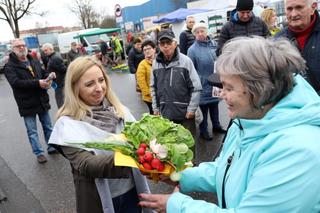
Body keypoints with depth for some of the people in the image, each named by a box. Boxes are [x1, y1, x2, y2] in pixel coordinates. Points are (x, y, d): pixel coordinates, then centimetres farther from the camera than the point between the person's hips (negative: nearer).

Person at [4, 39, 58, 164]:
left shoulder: (34, 61, 9)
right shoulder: (10, 66, -9)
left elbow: (43, 72, 19)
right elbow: (16, 82, -23)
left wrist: (48, 77, -7)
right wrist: (37, 83, -29)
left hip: (42, 100, 5)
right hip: (27, 104, -5)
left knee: (48, 127, 16)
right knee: (32, 131, 5)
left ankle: (51, 147, 31)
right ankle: (39, 153, 17)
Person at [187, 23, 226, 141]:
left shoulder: (213, 44, 0)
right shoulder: (192, 50, -16)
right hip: (202, 85, -5)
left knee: (214, 105, 21)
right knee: (203, 108, 9)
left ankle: (216, 125, 39)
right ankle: (203, 130, 25)